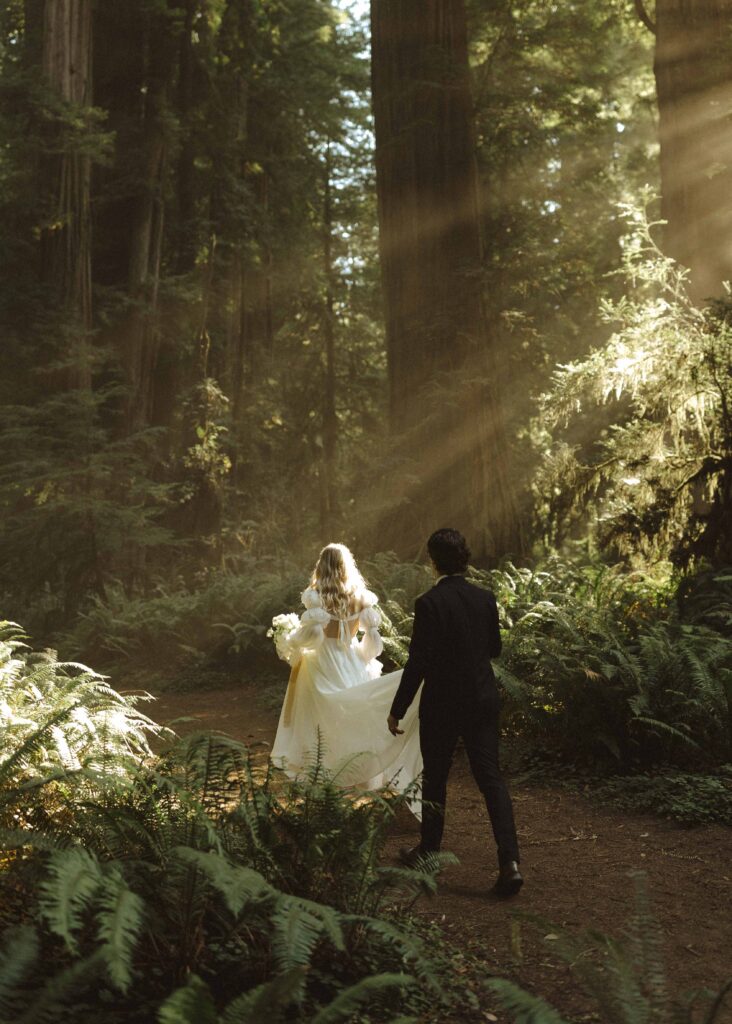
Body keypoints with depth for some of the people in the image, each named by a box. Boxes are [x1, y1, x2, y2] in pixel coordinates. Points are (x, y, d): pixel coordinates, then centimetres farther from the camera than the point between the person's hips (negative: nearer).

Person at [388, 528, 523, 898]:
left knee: (435, 778, 14)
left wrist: (398, 710, -10)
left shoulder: (429, 603, -17)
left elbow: (418, 662, -17)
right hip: (483, 700, 4)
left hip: (442, 704, -4)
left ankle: (429, 850, 30)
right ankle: (509, 861, -5)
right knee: (491, 777, 5)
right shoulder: (485, 598, 0)